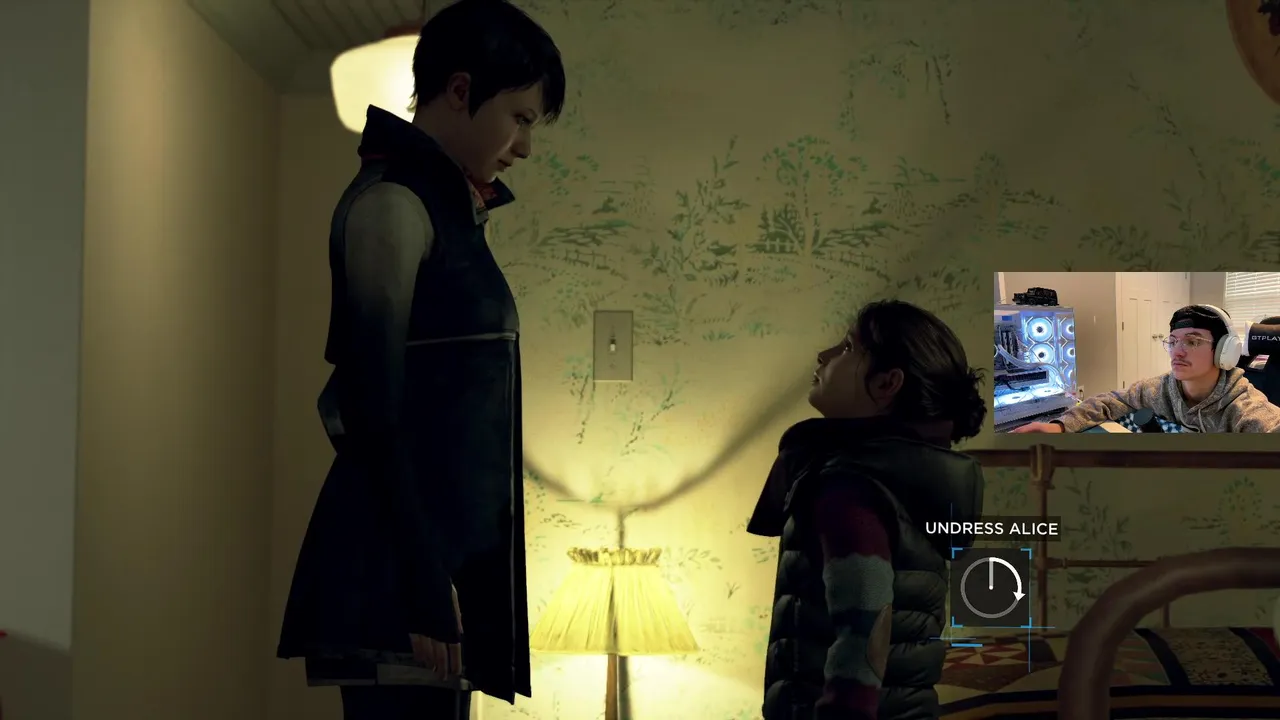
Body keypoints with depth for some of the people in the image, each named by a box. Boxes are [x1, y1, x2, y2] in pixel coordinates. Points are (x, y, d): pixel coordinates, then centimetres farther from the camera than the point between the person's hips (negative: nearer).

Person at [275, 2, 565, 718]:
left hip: (445, 558, 9)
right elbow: (375, 407, -16)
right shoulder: (392, 202, -7)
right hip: (405, 574, -9)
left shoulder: (445, 209, 20)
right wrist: (421, 586, -18)